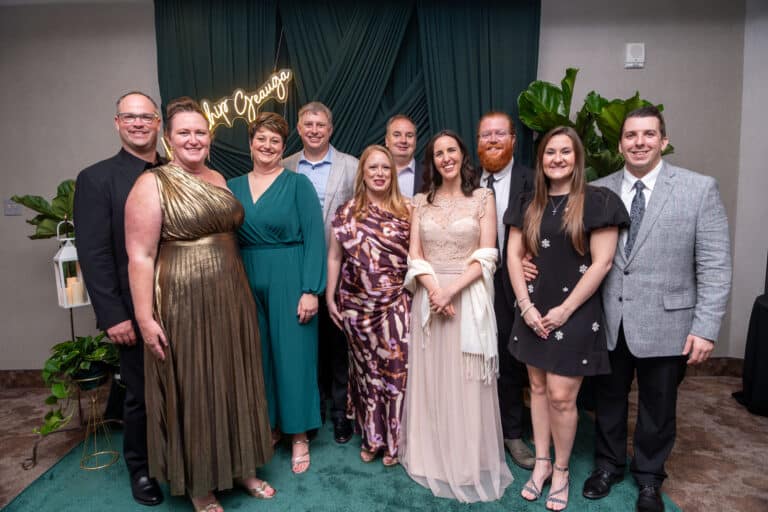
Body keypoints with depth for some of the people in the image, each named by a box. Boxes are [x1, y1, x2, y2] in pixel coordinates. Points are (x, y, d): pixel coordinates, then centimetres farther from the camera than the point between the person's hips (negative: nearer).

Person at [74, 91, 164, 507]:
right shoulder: (96, 179, -4)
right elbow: (93, 254, -10)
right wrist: (113, 316, -14)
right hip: (136, 312, -3)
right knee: (141, 394, 11)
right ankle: (140, 468, 35)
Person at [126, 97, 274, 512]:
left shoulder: (218, 179, 10)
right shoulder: (152, 184, -9)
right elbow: (140, 256, -13)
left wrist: (239, 289, 14)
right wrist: (145, 317, -16)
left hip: (230, 298, 6)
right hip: (183, 303, -6)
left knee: (234, 383, 16)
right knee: (193, 389, 8)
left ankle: (240, 466, 36)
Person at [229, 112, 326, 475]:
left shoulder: (297, 184, -3)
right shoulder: (233, 187, 8)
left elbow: (314, 239, -9)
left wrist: (310, 290, -15)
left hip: (289, 281, -4)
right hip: (247, 282, 4)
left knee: (293, 355, 2)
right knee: (257, 355, 12)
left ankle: (299, 435, 19)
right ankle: (269, 425, 31)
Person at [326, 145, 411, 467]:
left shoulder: (405, 212, 0)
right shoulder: (347, 212, 1)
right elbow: (334, 256, 5)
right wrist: (329, 297, 4)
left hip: (397, 305, -1)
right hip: (357, 305, 1)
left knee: (396, 368, 3)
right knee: (366, 369, 13)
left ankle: (392, 440, 24)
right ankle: (371, 437, 32)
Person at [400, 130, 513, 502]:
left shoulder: (482, 198, 2)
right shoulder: (421, 202, 9)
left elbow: (486, 256, -6)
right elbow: (415, 255, 2)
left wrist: (452, 290, -17)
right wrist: (434, 290, -14)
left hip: (469, 297, -2)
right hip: (429, 297, 3)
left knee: (467, 382, 4)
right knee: (430, 380, 10)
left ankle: (469, 463, 21)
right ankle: (432, 457, 27)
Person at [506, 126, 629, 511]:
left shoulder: (596, 201, -7)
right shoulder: (528, 204, 7)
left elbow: (602, 263, -11)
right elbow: (513, 256, 4)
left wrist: (565, 310, -12)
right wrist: (526, 306, -5)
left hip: (575, 314, -4)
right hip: (533, 313, 4)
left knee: (561, 396, 0)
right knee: (538, 388, 13)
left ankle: (561, 470, 23)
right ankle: (541, 463, 29)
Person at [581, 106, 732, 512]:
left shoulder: (700, 189, -5)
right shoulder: (598, 191, 0)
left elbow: (715, 265, -7)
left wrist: (706, 327, -11)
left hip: (665, 322, -1)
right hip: (608, 321, 2)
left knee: (658, 407, 16)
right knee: (608, 399, 18)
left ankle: (649, 477, 40)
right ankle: (608, 465, 41)